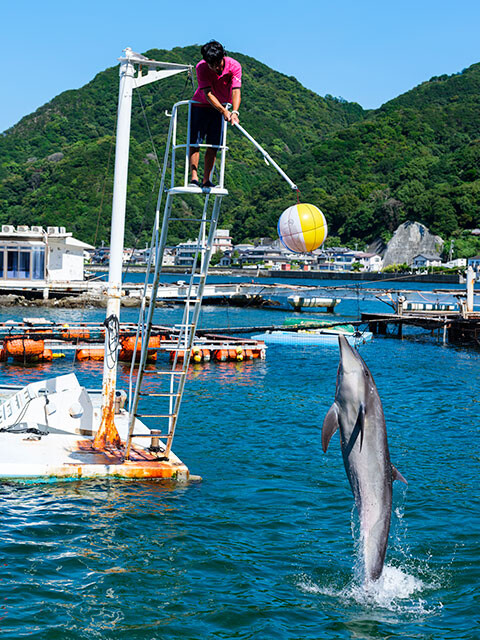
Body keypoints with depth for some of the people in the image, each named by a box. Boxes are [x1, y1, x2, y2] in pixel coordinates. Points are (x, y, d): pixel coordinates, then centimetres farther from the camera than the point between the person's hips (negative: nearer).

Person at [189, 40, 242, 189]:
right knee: (194, 142, -11)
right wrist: (223, 111, -45)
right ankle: (194, 177, -11)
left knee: (213, 146, 1)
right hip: (201, 105, -2)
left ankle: (206, 181, 4)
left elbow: (236, 91, -30)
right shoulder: (201, 67, -25)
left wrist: (234, 112, -48)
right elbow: (208, 93, -32)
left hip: (221, 108, 2)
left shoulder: (234, 66, -22)